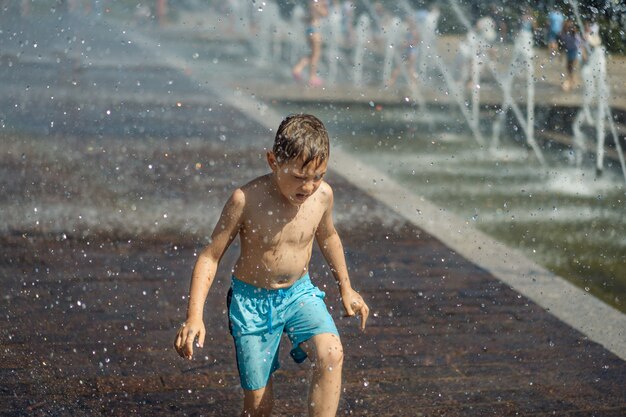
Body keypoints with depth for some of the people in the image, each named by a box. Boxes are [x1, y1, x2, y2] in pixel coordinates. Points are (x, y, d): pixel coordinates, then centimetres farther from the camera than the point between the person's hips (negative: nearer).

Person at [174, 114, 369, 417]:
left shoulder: (322, 195, -11)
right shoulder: (247, 200, -23)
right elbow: (210, 257, -14)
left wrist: (346, 289, 21)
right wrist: (194, 316, -23)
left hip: (300, 293, 3)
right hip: (252, 301, -3)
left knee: (331, 354, -26)